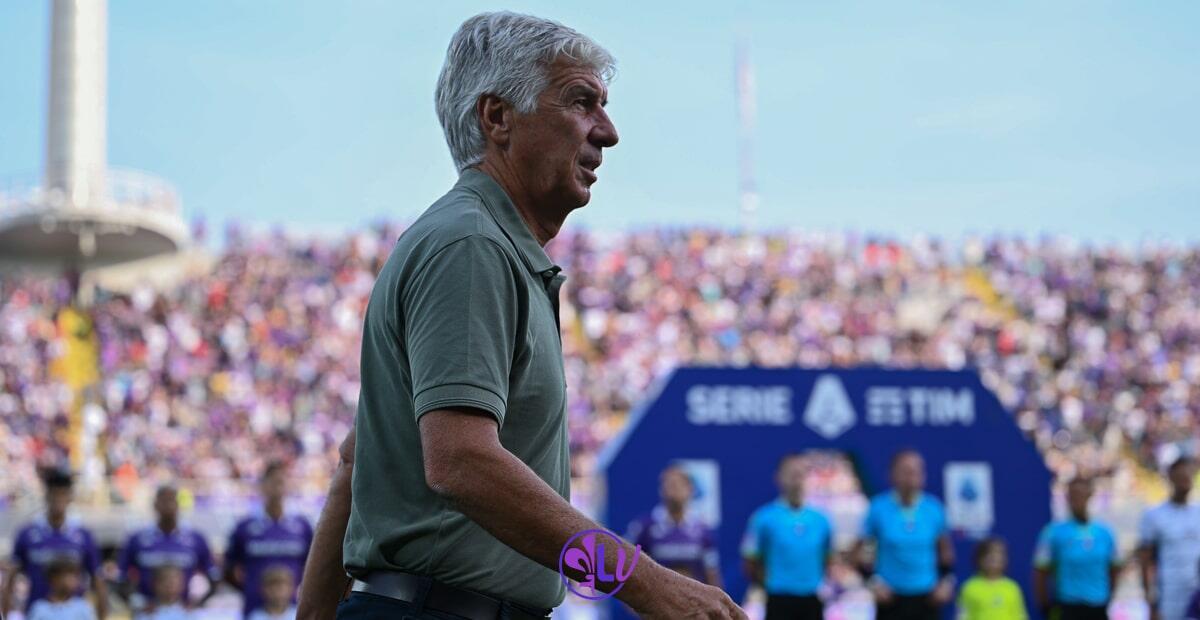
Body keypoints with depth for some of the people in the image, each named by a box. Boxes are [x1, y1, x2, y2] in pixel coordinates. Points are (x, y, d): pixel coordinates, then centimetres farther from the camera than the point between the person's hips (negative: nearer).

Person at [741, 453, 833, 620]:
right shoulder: (764, 519, -3)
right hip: (781, 602, -3)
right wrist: (773, 583, -4)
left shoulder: (820, 520, 7)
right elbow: (750, 565, 1)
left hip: (812, 603, 4)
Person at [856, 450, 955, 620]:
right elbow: (863, 547, 3)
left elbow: (945, 548, 13)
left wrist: (946, 579, 0)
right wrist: (872, 580, -9)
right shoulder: (879, 508, -6)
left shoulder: (934, 508, -1)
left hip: (925, 598, 2)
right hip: (890, 597, -2)